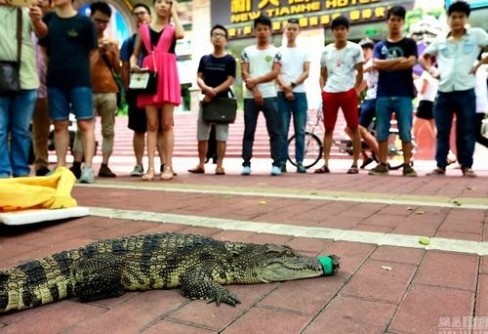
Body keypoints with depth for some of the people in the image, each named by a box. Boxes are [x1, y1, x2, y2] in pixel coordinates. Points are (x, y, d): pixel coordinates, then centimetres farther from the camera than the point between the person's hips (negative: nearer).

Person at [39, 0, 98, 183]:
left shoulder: (85, 22, -1)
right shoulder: (48, 19, 10)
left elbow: (93, 52, 4)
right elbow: (44, 48, 18)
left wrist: (81, 71, 7)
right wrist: (55, 67, 11)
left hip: (80, 81, -4)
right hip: (55, 81, 4)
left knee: (85, 123, -6)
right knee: (60, 124, 6)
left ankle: (88, 167, -6)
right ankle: (61, 166, 12)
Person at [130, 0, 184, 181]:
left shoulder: (172, 28, 13)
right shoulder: (143, 29, 18)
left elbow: (181, 34, -12)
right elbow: (135, 54, 17)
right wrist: (133, 65, -5)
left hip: (167, 75, -2)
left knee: (167, 123, -3)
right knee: (152, 124, -1)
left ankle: (168, 166, -1)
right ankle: (151, 167, -1)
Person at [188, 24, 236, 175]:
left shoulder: (229, 59, 1)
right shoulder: (204, 59, 12)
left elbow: (230, 81, -7)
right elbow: (199, 78, 6)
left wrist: (214, 92, -14)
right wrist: (206, 88, -15)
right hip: (205, 100, 4)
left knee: (221, 135, -1)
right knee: (201, 134, 6)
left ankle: (219, 165, 4)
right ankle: (201, 165, 15)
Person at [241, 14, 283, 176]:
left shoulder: (275, 52, 8)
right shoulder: (247, 51, 12)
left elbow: (275, 73, -4)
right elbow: (244, 74, 3)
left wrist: (255, 80, -13)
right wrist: (254, 90, -11)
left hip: (270, 96, -1)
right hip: (250, 97, 1)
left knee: (275, 131, -3)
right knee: (249, 132, 3)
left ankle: (277, 164, 0)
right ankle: (246, 164, 6)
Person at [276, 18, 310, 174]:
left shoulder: (304, 51, 12)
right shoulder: (279, 51, 10)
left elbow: (306, 73, 1)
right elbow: (276, 73, 1)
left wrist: (292, 85, -13)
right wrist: (285, 87, -15)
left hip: (300, 94, 1)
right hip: (282, 94, 0)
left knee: (300, 131, -1)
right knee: (283, 131, -2)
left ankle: (300, 163, 3)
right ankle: (282, 162, 2)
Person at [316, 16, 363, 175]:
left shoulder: (355, 49, 3)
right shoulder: (326, 51, 11)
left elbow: (360, 73, 4)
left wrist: (355, 90, -4)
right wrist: (322, 90, 2)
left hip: (348, 93, -3)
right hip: (329, 93, 3)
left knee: (354, 128, 1)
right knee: (328, 129, 3)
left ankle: (355, 164, 8)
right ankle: (325, 164, 6)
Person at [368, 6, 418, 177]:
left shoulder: (409, 43, 8)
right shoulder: (379, 46, 14)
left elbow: (410, 62, -9)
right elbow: (376, 64, -3)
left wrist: (387, 65, -4)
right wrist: (398, 60, -9)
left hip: (404, 94, -2)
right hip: (383, 94, 2)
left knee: (405, 132, -2)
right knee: (381, 131, 3)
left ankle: (407, 165, 4)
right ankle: (383, 164, 11)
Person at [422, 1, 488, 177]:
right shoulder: (440, 40, 11)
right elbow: (423, 57, 21)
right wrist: (432, 70, 6)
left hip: (465, 91, -2)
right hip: (443, 92, 3)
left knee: (466, 131, 2)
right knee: (442, 131, 5)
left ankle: (466, 166, 11)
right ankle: (440, 166, 11)